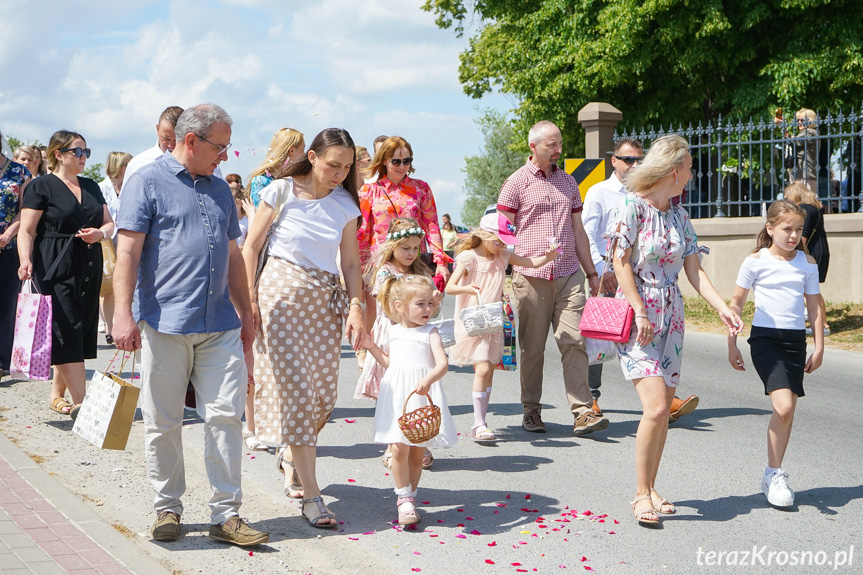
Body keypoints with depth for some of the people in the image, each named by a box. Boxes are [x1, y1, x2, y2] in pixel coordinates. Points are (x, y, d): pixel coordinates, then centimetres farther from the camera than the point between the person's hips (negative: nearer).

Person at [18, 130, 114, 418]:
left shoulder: (91, 187, 16)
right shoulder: (42, 186, -2)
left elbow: (109, 223, 18)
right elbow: (27, 231, -7)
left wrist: (100, 233, -5)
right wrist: (25, 260, -24)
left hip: (89, 269, 6)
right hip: (55, 270, -6)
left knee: (83, 332, 7)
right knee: (68, 333, -10)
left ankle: (56, 394, 23)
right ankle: (80, 403, -11)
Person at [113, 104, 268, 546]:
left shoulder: (220, 189, 18)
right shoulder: (147, 182, 0)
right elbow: (127, 251, -8)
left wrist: (245, 313, 22)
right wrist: (123, 314, -16)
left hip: (220, 327, 5)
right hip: (164, 323, -5)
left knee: (226, 415, -1)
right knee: (163, 423, 4)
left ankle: (226, 514, 4)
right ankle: (167, 508, 18)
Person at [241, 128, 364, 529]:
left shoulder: (345, 204, 5)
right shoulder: (282, 191, -5)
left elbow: (351, 262, 8)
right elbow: (251, 246, -2)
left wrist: (356, 306, -5)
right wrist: (249, 298, -7)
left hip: (325, 299, 4)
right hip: (282, 292, -4)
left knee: (324, 391, 4)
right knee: (294, 387, -10)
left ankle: (290, 454, 35)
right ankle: (310, 495, -10)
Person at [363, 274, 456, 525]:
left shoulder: (430, 332, -2)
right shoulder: (394, 332, 10)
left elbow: (442, 363, -15)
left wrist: (428, 380, -33)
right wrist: (372, 346, 13)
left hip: (422, 396, -2)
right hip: (397, 395, 2)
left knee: (418, 452, 6)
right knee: (398, 448, -10)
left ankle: (408, 497, 20)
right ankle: (404, 499, 0)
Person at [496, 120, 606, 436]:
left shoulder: (568, 182, 17)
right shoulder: (516, 182, 2)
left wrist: (591, 273, 19)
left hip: (569, 275, 3)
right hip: (531, 277, -3)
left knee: (574, 342, -5)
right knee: (532, 347, 3)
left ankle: (582, 412, -6)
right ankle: (532, 411, 15)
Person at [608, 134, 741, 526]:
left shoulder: (679, 215, 11)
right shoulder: (631, 206, -9)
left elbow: (693, 270, 10)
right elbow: (620, 262, -10)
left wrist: (721, 307, -2)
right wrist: (640, 313, -15)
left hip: (670, 315, 7)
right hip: (636, 315, -7)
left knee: (663, 409, 6)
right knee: (656, 406, -15)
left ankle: (649, 490, 17)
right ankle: (642, 494, -2)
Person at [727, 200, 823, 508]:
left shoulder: (807, 263, 6)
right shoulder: (756, 261, -3)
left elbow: (814, 307, 12)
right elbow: (736, 303, 3)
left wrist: (819, 347, 9)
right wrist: (732, 344, 2)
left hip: (795, 340, 4)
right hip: (765, 337, -4)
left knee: (788, 408, 5)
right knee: (783, 405, -18)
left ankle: (775, 474, 21)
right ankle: (774, 474, -3)